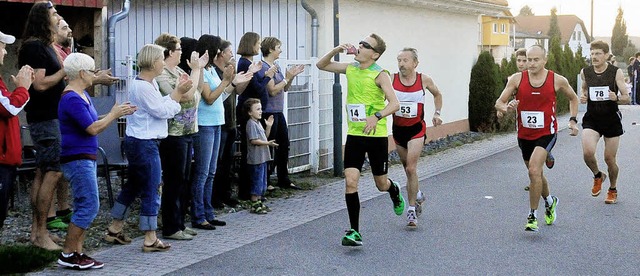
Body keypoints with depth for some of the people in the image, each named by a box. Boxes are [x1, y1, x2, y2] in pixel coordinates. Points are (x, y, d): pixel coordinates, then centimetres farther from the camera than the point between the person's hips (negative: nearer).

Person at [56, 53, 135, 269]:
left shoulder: (82, 95, 14)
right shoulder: (72, 99, -18)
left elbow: (94, 124, 14)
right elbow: (93, 129, -20)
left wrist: (116, 113, 4)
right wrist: (114, 114, -8)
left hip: (86, 158, 10)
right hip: (78, 160, -10)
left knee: (85, 207, 10)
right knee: (89, 206, -9)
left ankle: (77, 252, 14)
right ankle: (67, 254, -2)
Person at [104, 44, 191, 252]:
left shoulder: (150, 84, 13)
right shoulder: (142, 87, -19)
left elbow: (161, 104, 10)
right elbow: (162, 111, -17)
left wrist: (177, 91, 3)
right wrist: (179, 93, -11)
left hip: (137, 142, 11)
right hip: (144, 144, -11)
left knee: (132, 186, 19)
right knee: (151, 190, -4)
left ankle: (114, 229, 28)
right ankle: (150, 239, 3)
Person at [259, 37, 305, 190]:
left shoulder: (276, 66, 14)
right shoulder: (264, 67, -14)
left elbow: (285, 88, 18)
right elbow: (272, 90, -18)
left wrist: (292, 76, 3)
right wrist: (287, 78, -11)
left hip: (278, 112, 9)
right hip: (269, 112, -9)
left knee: (284, 145, 13)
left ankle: (284, 180, 22)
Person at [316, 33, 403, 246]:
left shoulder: (380, 74, -12)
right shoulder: (350, 69, 5)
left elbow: (394, 103, -21)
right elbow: (321, 65, 16)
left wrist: (376, 116, -37)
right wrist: (336, 50, -1)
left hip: (377, 135, -4)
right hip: (354, 135, 4)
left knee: (381, 184, 11)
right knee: (350, 181, -9)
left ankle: (395, 193, 49)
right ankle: (354, 232, -3)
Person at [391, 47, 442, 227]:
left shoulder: (424, 80, -6)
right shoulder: (391, 79, -8)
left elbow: (437, 94, 13)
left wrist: (437, 113, 4)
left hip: (416, 129, -3)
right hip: (398, 129, 3)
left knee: (411, 168, -14)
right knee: (407, 168, 17)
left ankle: (412, 209, -6)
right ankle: (418, 195, 43)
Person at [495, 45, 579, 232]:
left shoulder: (557, 80, -6)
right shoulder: (517, 79, -5)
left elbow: (573, 98, 13)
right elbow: (499, 102, -4)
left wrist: (573, 120, 2)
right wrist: (506, 108, -26)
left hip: (546, 133, -3)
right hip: (524, 135, 3)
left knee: (534, 170, -22)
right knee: (536, 173, 19)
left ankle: (532, 216, -10)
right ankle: (550, 202, 48)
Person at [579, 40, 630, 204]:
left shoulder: (616, 72, -8)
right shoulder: (585, 72, 0)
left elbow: (626, 98, -5)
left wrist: (616, 98, -27)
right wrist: (583, 96, -2)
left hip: (612, 119, -1)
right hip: (591, 119, 2)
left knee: (609, 158, 4)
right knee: (587, 152, -20)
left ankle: (613, 190, 30)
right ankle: (598, 176, 14)